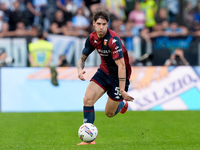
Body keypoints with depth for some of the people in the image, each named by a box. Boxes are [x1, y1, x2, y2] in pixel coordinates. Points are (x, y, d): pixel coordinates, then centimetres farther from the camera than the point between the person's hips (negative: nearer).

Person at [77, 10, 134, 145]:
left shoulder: (113, 40, -28)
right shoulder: (92, 38, -6)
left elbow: (121, 65, -30)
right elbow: (82, 58, 4)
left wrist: (122, 90, -33)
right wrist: (80, 69, -21)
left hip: (118, 76, -5)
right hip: (104, 72, 6)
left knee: (109, 113, 3)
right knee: (88, 99, -16)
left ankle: (122, 103, 40)